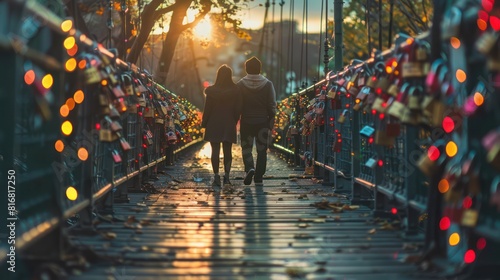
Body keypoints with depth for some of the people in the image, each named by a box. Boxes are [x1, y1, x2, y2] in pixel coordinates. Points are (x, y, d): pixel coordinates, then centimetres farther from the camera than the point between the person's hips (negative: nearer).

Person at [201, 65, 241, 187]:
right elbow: (238, 109, 1)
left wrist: (204, 123, 5)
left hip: (214, 125, -1)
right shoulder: (235, 91, -3)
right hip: (229, 125, 1)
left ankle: (216, 176, -1)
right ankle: (226, 175, -1)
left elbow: (207, 108, -5)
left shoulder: (212, 91, -7)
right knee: (227, 151, 7)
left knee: (215, 150, 3)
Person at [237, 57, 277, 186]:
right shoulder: (268, 84, -3)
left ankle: (249, 168, -15)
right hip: (262, 122, 0)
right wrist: (271, 122, 5)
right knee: (261, 150, 8)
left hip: (246, 122, 0)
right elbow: (272, 105, -3)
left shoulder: (240, 85, -4)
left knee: (246, 148, 11)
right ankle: (258, 178, 7)